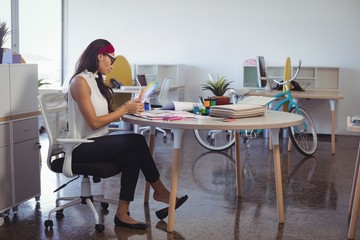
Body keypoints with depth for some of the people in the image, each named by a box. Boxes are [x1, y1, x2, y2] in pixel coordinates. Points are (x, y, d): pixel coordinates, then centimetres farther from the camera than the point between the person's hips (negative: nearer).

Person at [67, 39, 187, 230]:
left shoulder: (95, 80, 15)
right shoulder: (80, 81, -13)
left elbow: (106, 115, 10)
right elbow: (94, 122, -18)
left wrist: (128, 108, -4)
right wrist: (124, 109, -12)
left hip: (97, 143, 8)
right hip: (83, 148, -8)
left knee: (132, 157, -18)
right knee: (137, 141, -18)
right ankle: (159, 190, -2)